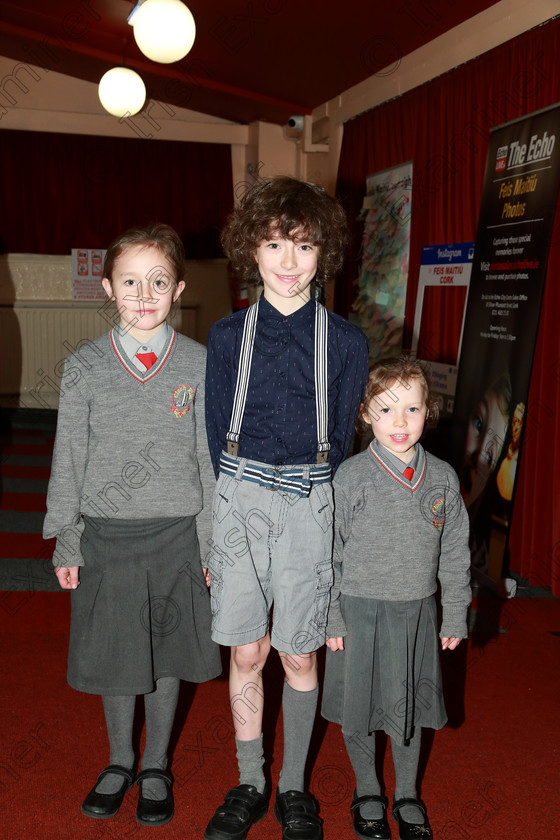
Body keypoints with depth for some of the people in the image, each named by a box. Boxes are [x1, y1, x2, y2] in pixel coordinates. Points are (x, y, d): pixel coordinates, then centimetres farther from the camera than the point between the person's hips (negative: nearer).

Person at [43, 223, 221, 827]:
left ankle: (156, 766, 34)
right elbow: (68, 458, 2)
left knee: (168, 653, 13)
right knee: (113, 653, 14)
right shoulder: (83, 368, -3)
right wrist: (66, 543, 2)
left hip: (177, 534, 0)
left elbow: (210, 457, 0)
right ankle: (120, 761, 38)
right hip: (106, 533, 1)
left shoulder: (199, 365, -4)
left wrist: (214, 543, 0)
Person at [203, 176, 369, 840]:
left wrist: (327, 514, 2)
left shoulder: (345, 341, 0)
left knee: (299, 656, 8)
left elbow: (343, 440, 6)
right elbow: (214, 435, 6)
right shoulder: (227, 335, 3)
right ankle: (249, 785, 28)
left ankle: (293, 787, 28)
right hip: (238, 500, 1)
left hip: (310, 503, -1)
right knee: (245, 654, 8)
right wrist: (214, 526, 4)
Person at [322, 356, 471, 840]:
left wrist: (455, 616, 7)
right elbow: (329, 551, -7)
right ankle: (368, 794, 36)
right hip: (360, 612, -2)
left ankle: (408, 796, 39)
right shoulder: (352, 477, -12)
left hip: (417, 613, 2)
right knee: (360, 708, 13)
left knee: (411, 706, 16)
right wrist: (330, 619, -7)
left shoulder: (443, 478, -3)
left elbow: (454, 553, 6)